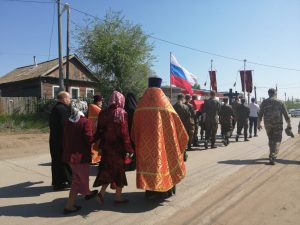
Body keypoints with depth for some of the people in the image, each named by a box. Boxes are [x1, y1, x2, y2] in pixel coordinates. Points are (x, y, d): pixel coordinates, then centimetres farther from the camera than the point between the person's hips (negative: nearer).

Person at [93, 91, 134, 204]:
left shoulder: (103, 113, 2)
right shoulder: (121, 113, -12)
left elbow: (99, 131, 4)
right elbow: (124, 133, -16)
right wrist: (128, 149, -13)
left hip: (106, 146, 5)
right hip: (118, 147, -5)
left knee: (108, 169, 18)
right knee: (119, 170, 9)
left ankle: (102, 193, 7)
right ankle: (118, 197, 21)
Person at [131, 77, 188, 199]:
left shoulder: (141, 106, -3)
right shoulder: (165, 104, -6)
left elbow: (135, 128, 3)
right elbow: (177, 124, -2)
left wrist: (137, 141, 17)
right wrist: (183, 137, 11)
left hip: (145, 142, 1)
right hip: (163, 141, -1)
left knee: (149, 162, 12)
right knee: (164, 161, 13)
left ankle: (151, 191, 21)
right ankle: (166, 190, 26)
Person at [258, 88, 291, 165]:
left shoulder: (264, 102, 3)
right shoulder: (280, 102, 1)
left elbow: (260, 114, 3)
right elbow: (286, 114, 1)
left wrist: (259, 123, 11)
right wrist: (289, 124, 9)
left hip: (267, 124, 2)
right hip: (278, 124, -2)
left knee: (271, 139, 18)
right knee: (277, 141, 1)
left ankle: (272, 155, 29)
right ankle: (272, 157, -11)